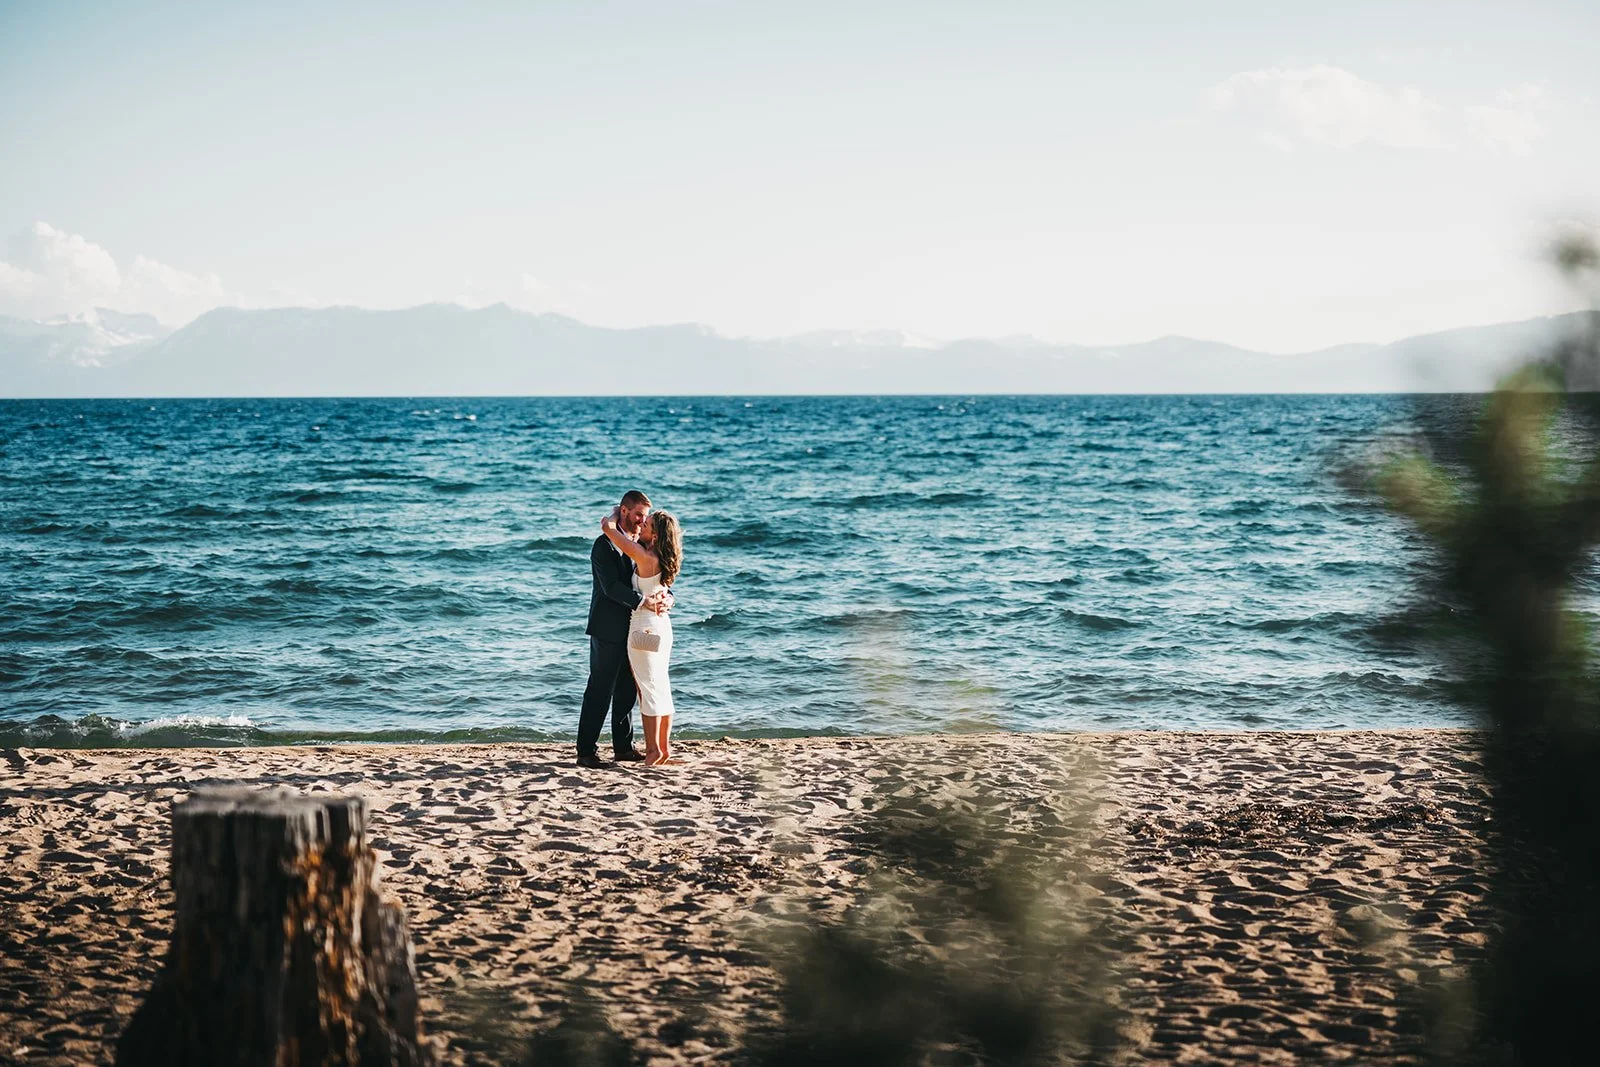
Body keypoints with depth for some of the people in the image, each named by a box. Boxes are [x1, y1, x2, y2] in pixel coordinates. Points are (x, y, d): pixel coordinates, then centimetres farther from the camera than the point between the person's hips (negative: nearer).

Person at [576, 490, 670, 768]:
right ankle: (586, 751, -2)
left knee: (627, 691, 13)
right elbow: (611, 586, -21)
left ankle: (623, 746, 22)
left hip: (632, 629, 7)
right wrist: (643, 602, -31)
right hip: (608, 630, -7)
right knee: (599, 691, -5)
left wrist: (667, 596, -12)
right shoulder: (604, 545, -11)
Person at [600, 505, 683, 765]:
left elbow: (608, 527, -16)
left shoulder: (645, 557, -19)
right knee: (661, 687, 11)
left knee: (648, 688, -3)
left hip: (644, 626, -8)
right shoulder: (661, 559, 5)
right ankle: (665, 749, 14)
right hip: (662, 624, 8)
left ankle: (653, 750, 0)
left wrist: (615, 517, 4)